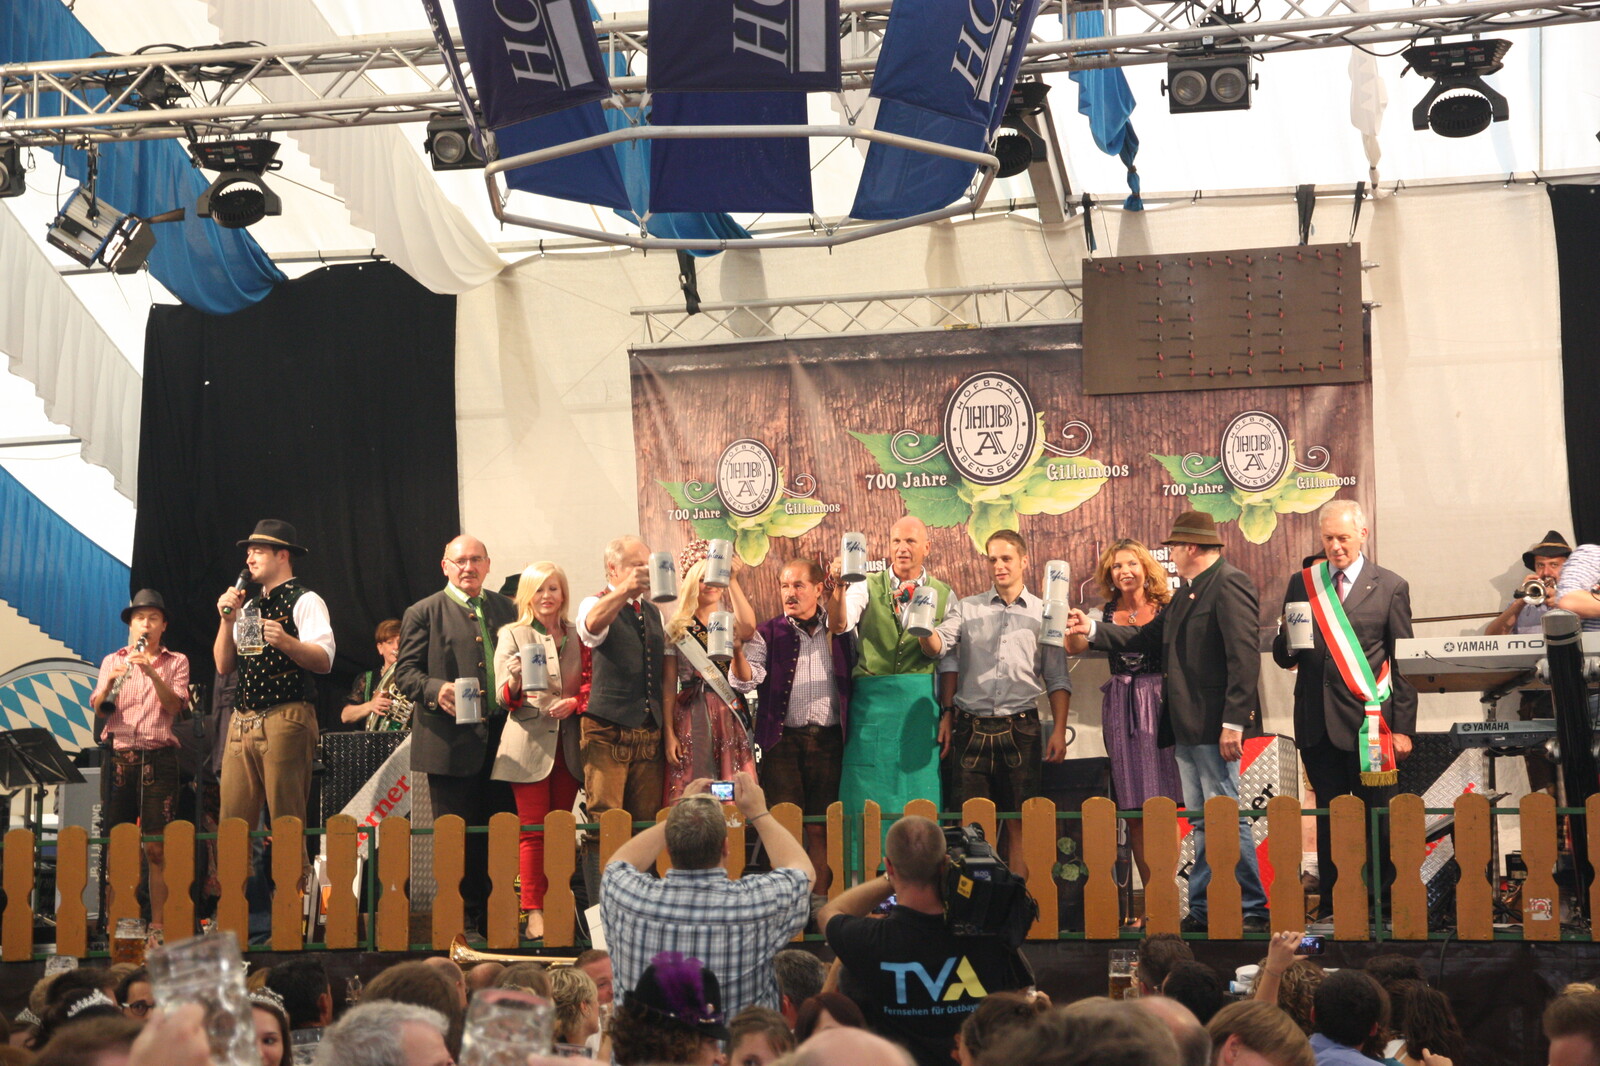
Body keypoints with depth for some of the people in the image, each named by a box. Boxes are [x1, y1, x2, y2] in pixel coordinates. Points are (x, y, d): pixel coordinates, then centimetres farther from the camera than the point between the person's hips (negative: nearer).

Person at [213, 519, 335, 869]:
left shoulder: (305, 601, 0)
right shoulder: (248, 606, 22)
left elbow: (323, 660, -14)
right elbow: (223, 666, 16)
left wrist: (286, 642, -31)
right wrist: (227, 620, 3)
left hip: (286, 719, -7)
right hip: (241, 722, 7)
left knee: (287, 821, -6)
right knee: (233, 822, 4)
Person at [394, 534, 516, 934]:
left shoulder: (506, 609, 15)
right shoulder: (423, 613, 2)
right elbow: (405, 672, -2)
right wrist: (436, 690, -20)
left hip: (499, 741, 4)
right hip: (450, 744, -4)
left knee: (496, 834, 6)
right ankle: (462, 920, 7)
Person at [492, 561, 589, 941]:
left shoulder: (577, 636, 11)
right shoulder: (512, 635, 3)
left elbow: (591, 682, 12)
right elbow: (504, 699, -2)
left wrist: (575, 702, -9)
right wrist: (514, 684, -25)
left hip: (568, 744, 3)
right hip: (530, 742, -3)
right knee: (533, 831, -4)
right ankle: (533, 913, -4)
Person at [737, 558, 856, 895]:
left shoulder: (838, 630, 10)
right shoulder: (769, 633, 6)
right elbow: (745, 681, -8)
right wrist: (737, 653, -26)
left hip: (828, 740, 1)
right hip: (783, 739, -1)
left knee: (820, 829, 4)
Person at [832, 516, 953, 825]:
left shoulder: (942, 594, 9)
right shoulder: (868, 587, 5)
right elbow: (839, 624, -13)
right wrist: (839, 587, -28)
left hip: (920, 704, 1)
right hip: (871, 701, -1)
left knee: (920, 795, 1)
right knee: (869, 802, -2)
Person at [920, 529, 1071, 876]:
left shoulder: (1043, 613, 9)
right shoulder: (967, 609, 12)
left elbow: (1058, 678, 8)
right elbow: (940, 649, -3)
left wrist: (1059, 731, 0)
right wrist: (924, 629, -25)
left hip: (1020, 727, 0)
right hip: (971, 727, 1)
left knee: (1020, 822, 1)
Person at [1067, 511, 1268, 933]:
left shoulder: (1229, 584, -12)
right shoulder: (1189, 592, 19)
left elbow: (1244, 656, -19)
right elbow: (1149, 637, 26)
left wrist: (1234, 722, -23)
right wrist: (1093, 629, 22)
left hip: (1215, 727, -10)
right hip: (1187, 728, 10)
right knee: (1202, 822, 11)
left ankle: (1254, 909, -1)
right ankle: (1203, 910, 15)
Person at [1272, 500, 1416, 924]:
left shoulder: (1390, 587, 4)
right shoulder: (1301, 584, 11)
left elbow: (1403, 663, 2)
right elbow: (1282, 657, 13)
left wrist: (1403, 728, -4)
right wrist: (1289, 643, -12)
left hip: (1369, 720, -3)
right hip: (1317, 722, 3)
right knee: (1328, 816, 8)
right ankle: (1330, 902, 14)